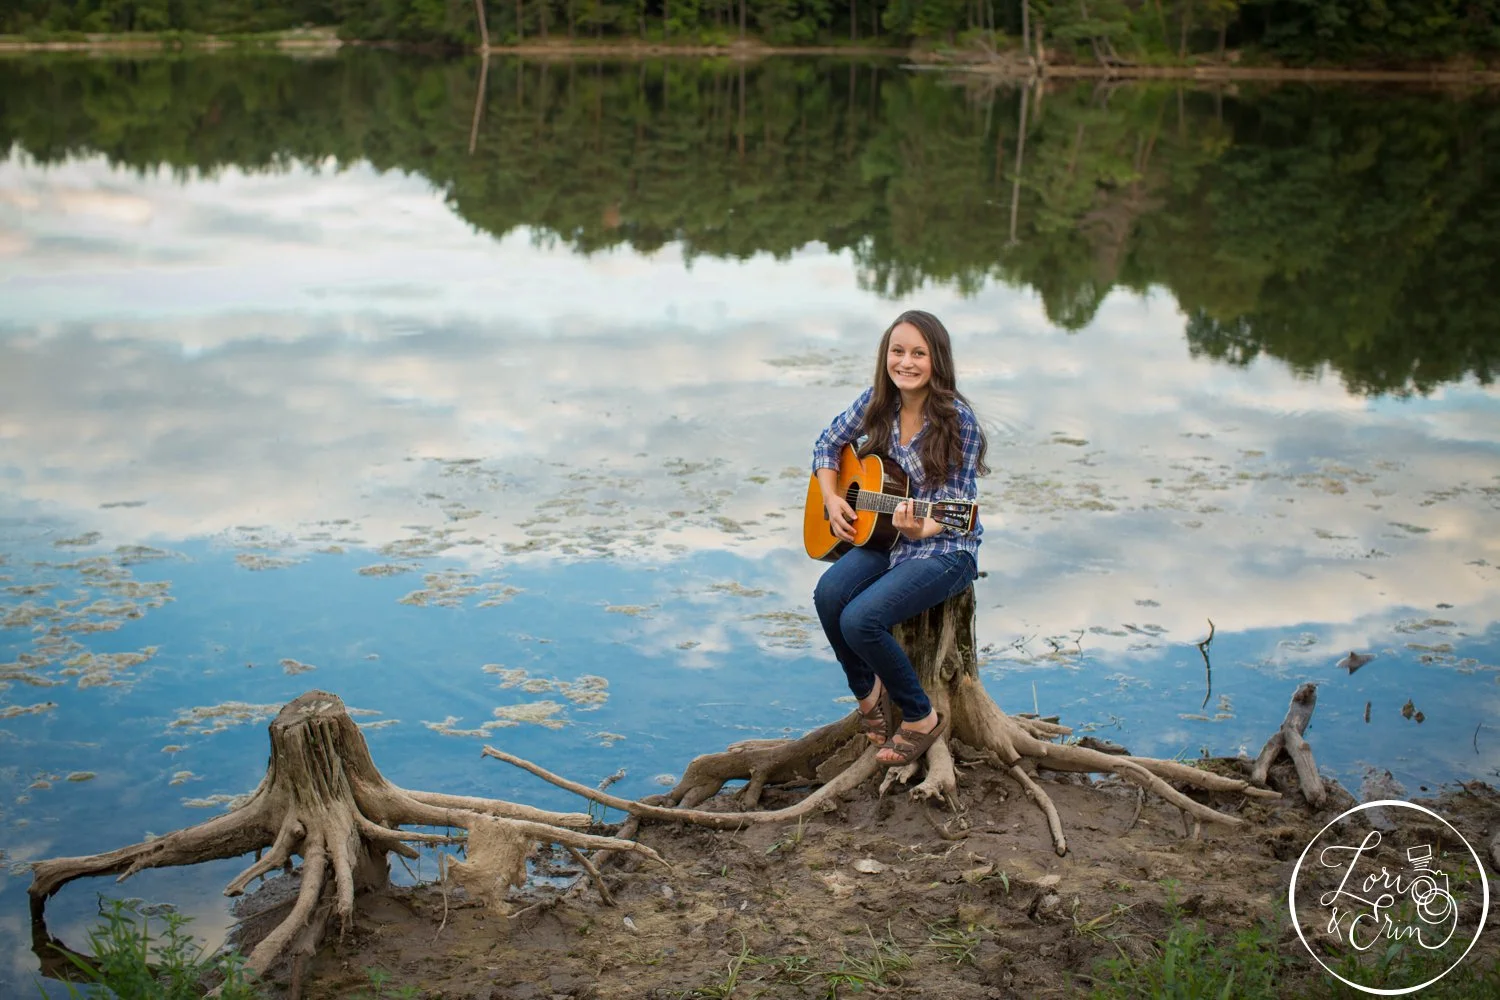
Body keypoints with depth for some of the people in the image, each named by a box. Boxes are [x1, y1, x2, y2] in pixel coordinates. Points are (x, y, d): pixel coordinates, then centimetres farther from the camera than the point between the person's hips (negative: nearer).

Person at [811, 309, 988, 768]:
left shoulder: (956, 418, -17)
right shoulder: (879, 400, -1)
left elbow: (959, 503, -15)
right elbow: (828, 442, 14)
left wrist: (921, 528, -34)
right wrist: (831, 498, 0)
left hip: (945, 547, -5)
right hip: (888, 537, 6)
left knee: (860, 619, -26)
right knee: (829, 595, -24)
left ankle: (921, 718, -2)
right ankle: (868, 694, 4)